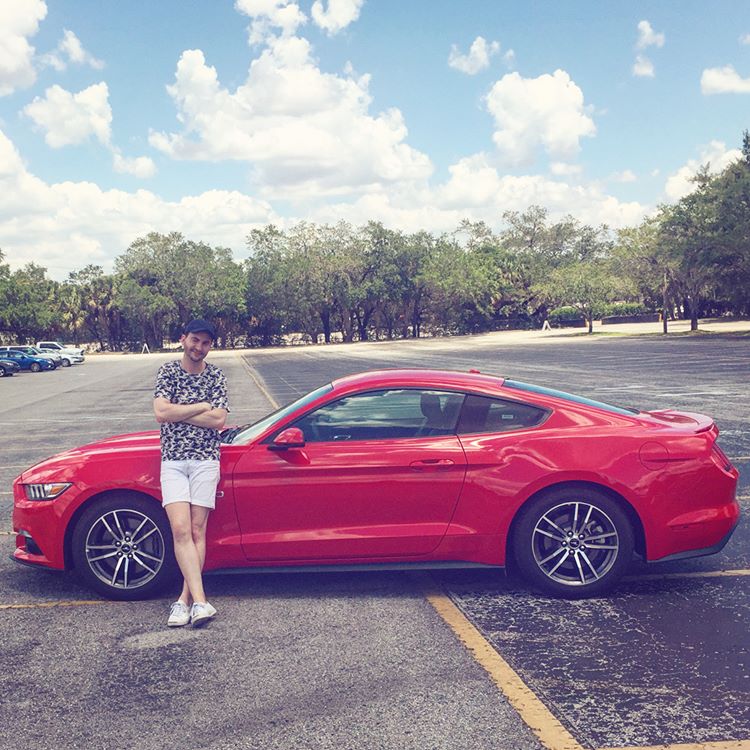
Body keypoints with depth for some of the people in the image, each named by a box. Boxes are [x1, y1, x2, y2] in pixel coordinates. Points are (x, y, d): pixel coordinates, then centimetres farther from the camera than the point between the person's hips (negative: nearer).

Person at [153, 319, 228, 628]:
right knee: (181, 530, -13)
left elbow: (218, 421, -7)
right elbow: (161, 413, -10)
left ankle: (185, 599, 4)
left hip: (206, 460, 0)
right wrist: (202, 406, -7)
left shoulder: (216, 376, 5)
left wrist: (177, 412, -8)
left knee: (197, 531, -2)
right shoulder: (168, 371, 4)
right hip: (172, 460, 0)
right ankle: (200, 601, -16)